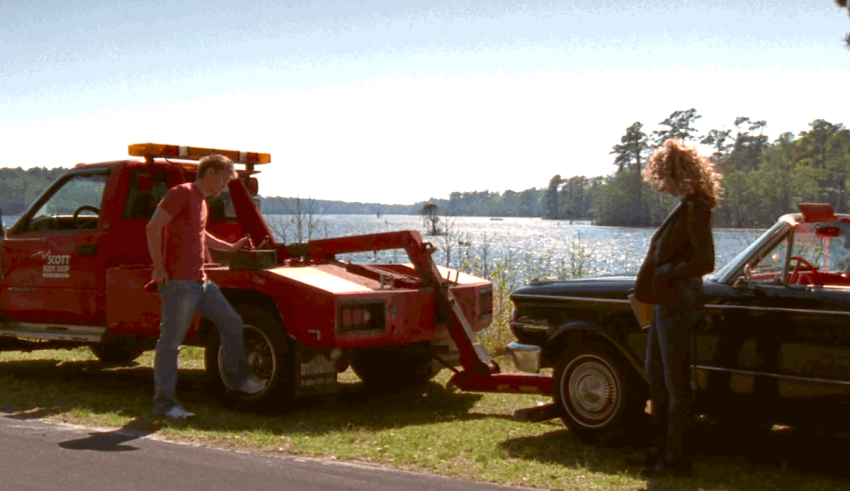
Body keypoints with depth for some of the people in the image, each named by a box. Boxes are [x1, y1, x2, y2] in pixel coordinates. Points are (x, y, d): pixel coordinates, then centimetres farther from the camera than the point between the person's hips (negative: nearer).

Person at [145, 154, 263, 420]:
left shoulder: (201, 201, 19)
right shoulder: (181, 193, -9)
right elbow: (153, 228, -18)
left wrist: (230, 247, 32)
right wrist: (159, 268, -19)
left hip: (201, 282, 9)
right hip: (178, 283, -9)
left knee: (231, 322, 13)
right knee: (171, 343, -3)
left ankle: (238, 377, 26)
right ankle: (163, 402, 4)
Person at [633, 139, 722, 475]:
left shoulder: (695, 210, -17)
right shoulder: (685, 208, 13)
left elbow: (705, 262, -23)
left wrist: (666, 272, -17)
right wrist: (647, 284, 12)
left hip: (678, 306, -10)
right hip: (666, 304, 10)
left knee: (676, 384, -1)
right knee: (656, 378, 17)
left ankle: (675, 456, 8)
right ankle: (660, 447, 27)